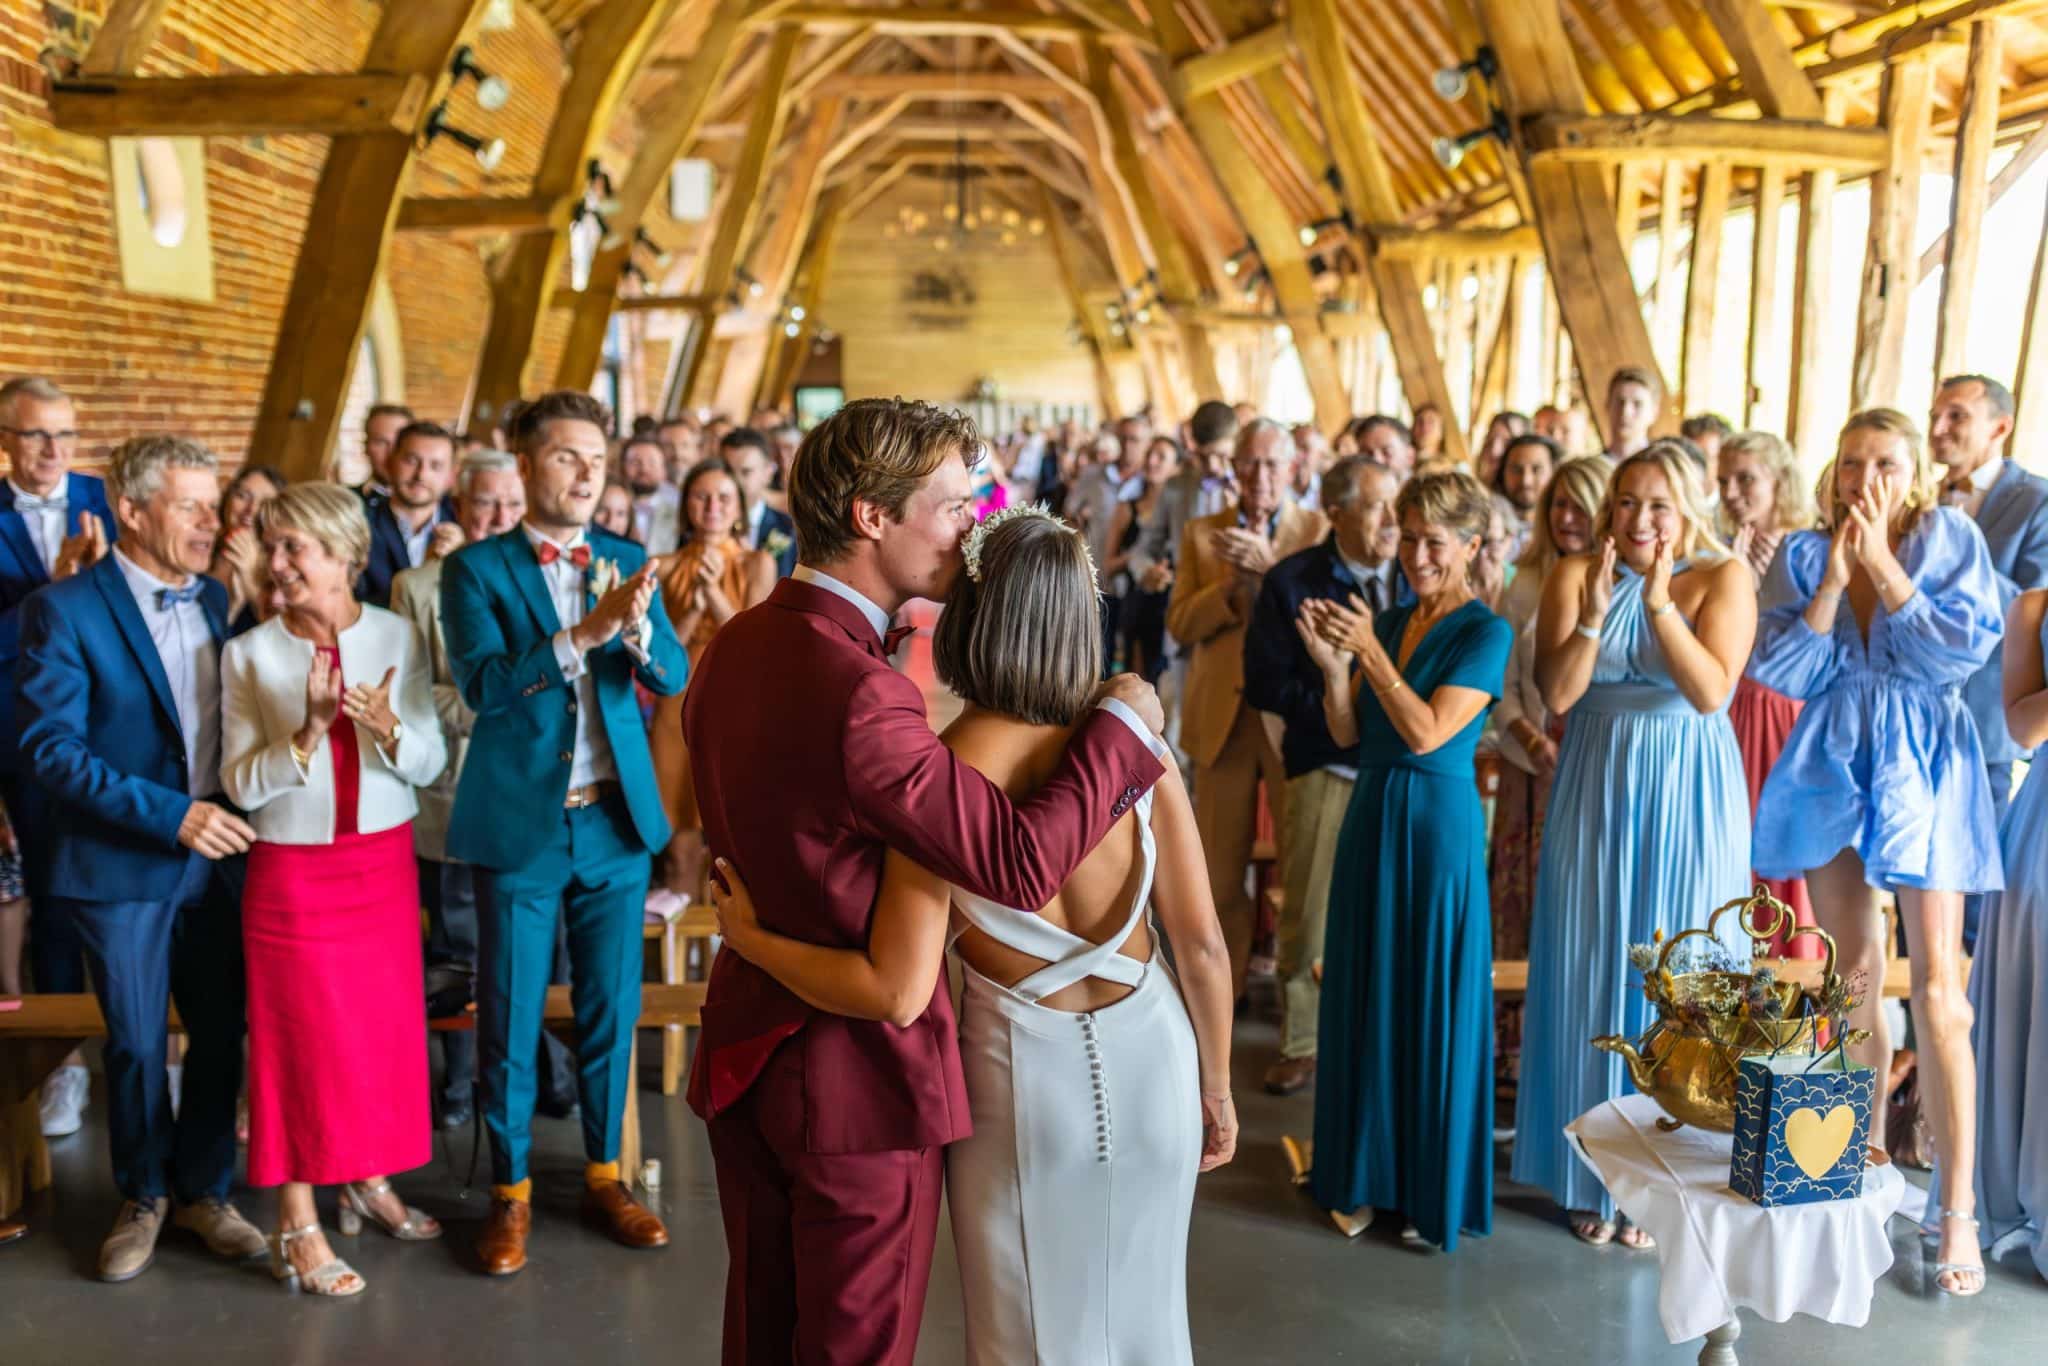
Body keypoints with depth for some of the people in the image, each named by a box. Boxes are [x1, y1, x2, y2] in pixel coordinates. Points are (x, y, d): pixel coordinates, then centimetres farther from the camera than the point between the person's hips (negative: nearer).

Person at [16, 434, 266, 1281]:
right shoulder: (65, 609, -10)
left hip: (218, 854, 4)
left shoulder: (215, 600, 6)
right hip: (122, 865, -4)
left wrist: (230, 811, -2)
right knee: (137, 1045, 10)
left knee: (221, 1035, 11)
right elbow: (51, 746, -16)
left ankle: (202, 1189, 30)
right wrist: (169, 813, -22)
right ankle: (143, 1197, 31)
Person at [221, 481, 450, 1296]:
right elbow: (240, 785, -11)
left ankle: (370, 1182, 30)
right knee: (299, 1034, 4)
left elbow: (430, 764, -3)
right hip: (292, 871, -2)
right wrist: (308, 729, -25)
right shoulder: (248, 654, -7)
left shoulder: (397, 638, -3)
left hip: (384, 861, 2)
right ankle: (298, 1228, 14)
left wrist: (389, 728, -23)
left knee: (384, 1023, 11)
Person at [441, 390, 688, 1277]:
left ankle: (603, 1176, 29)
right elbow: (483, 684, -19)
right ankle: (509, 1191, 23)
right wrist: (584, 632, -31)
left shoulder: (628, 562, 5)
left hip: (618, 820, 3)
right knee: (509, 1017, 7)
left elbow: (673, 678, -5)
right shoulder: (478, 568, -5)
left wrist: (636, 625, -26)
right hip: (521, 822, -3)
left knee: (611, 1007, 12)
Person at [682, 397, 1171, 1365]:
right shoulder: (860, 693, -28)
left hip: (744, 1047, 8)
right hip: (855, 1075, -8)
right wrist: (1123, 723, -19)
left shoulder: (733, 647, 0)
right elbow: (1023, 865, -31)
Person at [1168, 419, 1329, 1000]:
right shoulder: (1201, 534, 9)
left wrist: (1269, 566, -20)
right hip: (1222, 714, 2)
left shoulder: (1318, 530, 4)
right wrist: (1233, 583, -14)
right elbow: (1180, 624, 0)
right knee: (1219, 861, 8)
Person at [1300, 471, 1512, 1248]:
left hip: (1438, 823, -6)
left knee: (1433, 1005, 4)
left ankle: (1437, 1189, 20)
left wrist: (1370, 652, -21)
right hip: (1371, 816, 6)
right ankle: (1368, 1174, 28)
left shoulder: (1486, 632, -10)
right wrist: (1331, 664, -11)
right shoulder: (1387, 622, 8)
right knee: (1365, 995, 13)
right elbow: (1348, 734, 5)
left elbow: (1427, 733, -19)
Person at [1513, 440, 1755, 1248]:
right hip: (1597, 794, 2)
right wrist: (1595, 611, -19)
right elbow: (1556, 695, -8)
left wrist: (1660, 600, -23)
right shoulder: (1575, 575, -1)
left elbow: (1712, 691, -16)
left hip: (1688, 799, -1)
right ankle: (1593, 1171, 22)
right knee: (1593, 972, 8)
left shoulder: (1723, 578, -5)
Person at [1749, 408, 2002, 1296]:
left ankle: (1957, 1209, -5)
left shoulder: (1950, 536, -3)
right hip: (1831, 765, 3)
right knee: (1851, 972, 10)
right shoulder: (1803, 555, 3)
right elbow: (1782, 671, -5)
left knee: (1935, 980, -9)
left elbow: (1961, 653, -13)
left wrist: (1884, 564, -16)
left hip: (1922, 765, -3)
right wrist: (1836, 576, -13)